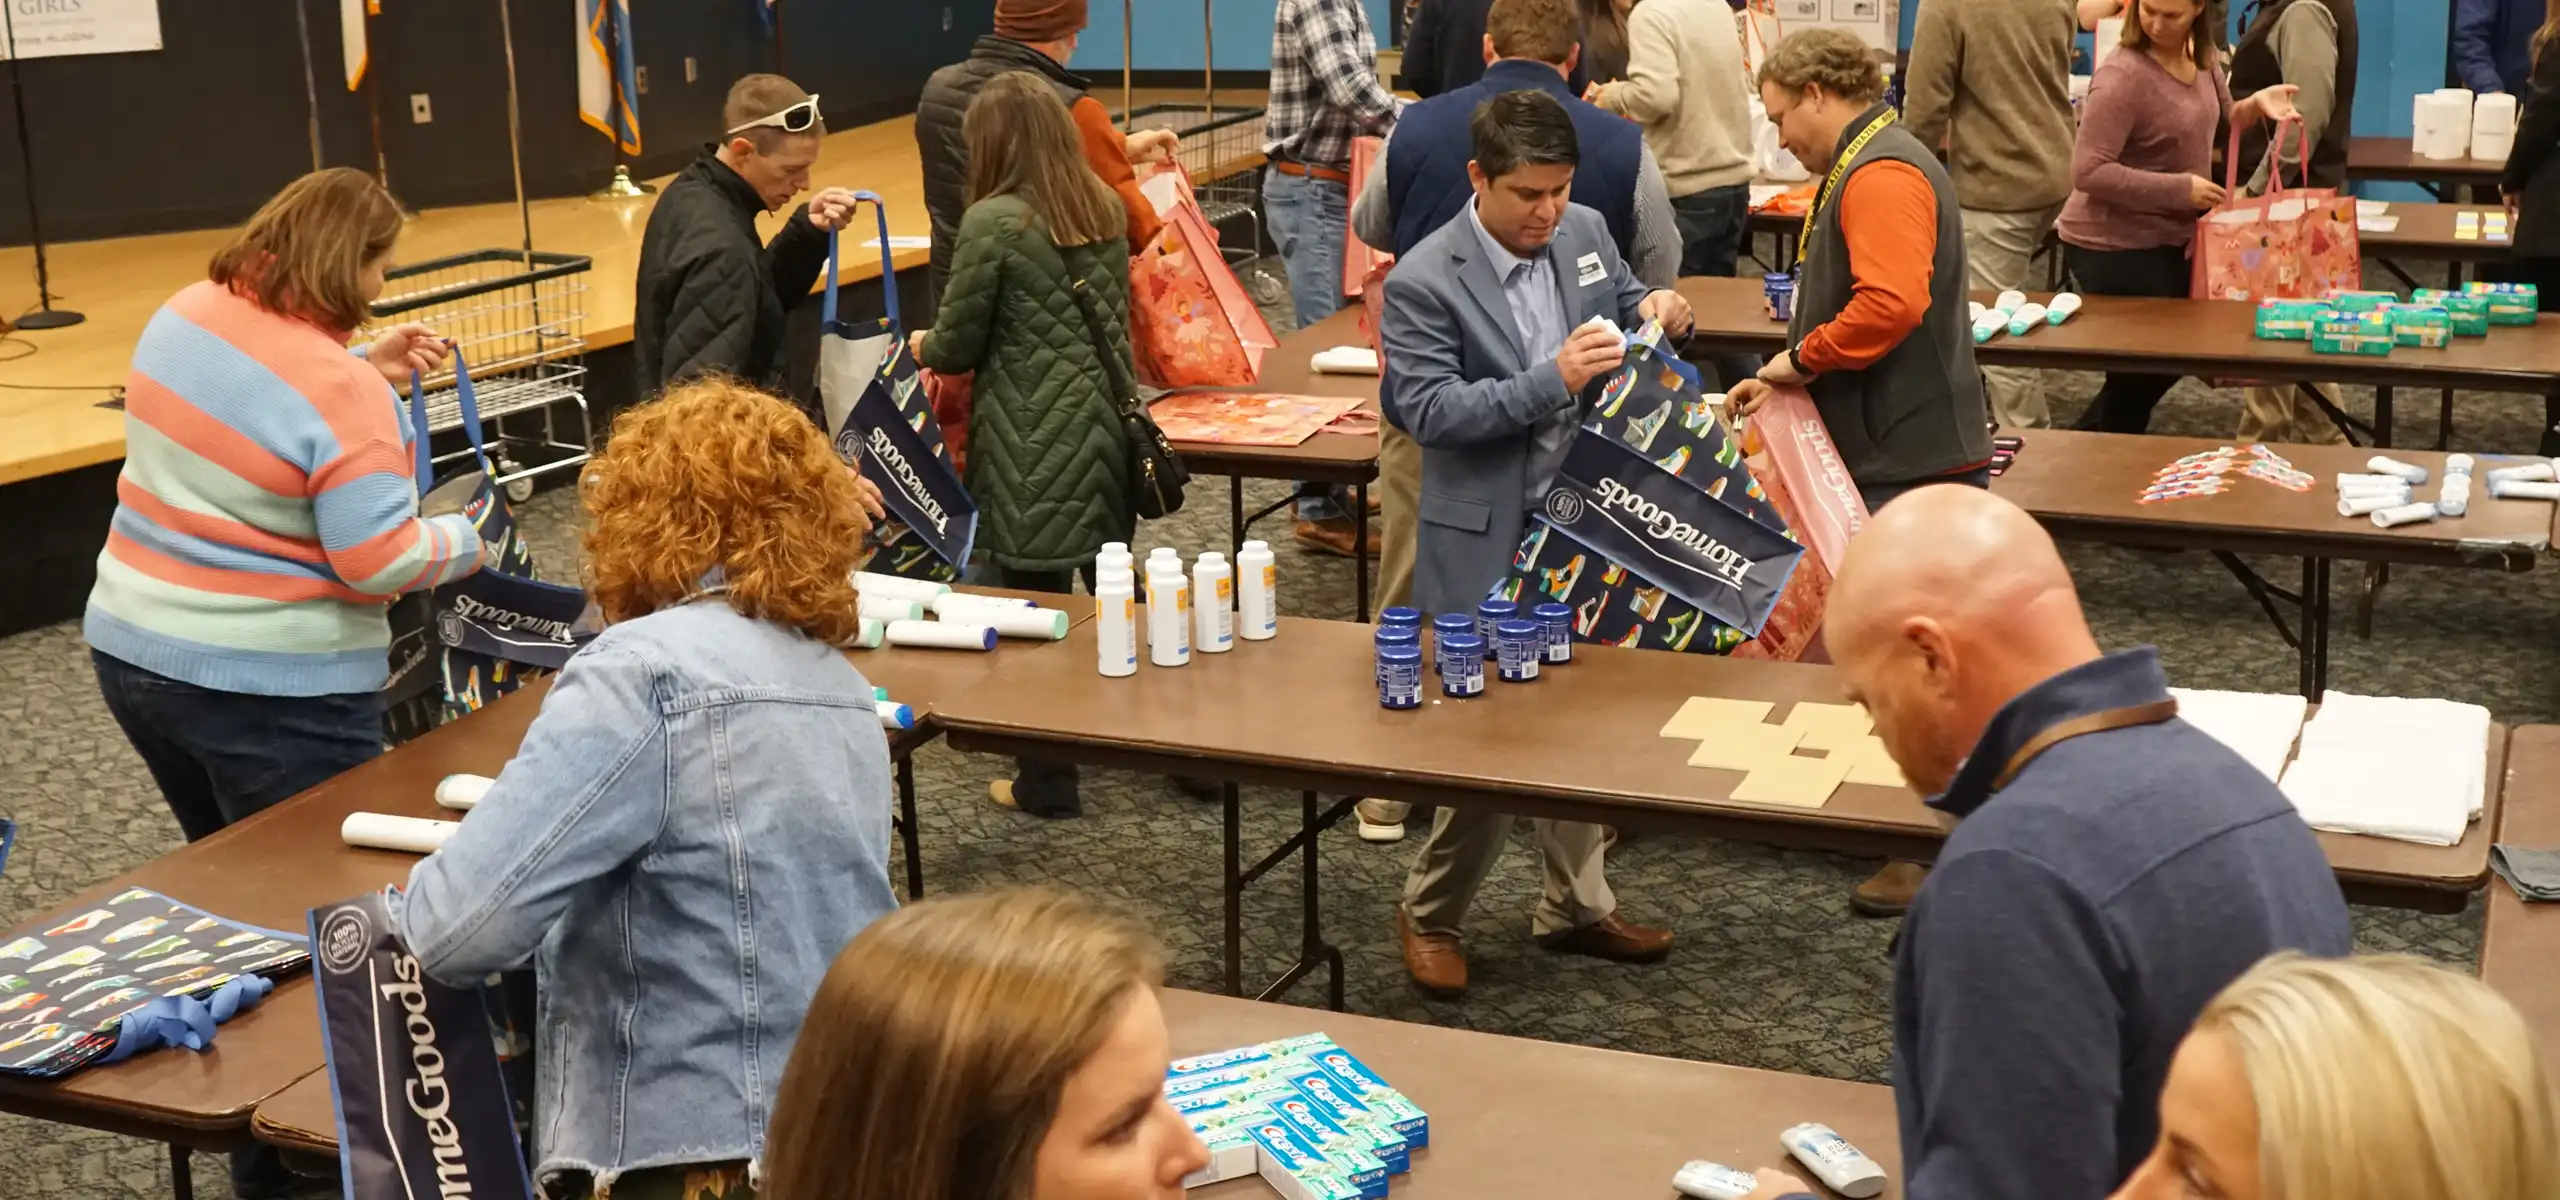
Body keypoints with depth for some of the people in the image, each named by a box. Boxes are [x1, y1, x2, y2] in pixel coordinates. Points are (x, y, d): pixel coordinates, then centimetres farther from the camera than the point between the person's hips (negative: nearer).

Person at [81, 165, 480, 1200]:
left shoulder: (187, 313, 1)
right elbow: (379, 563, -22)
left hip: (132, 650, 8)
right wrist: (463, 540, -4)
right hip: (269, 693, -8)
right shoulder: (342, 397, -22)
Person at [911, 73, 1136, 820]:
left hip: (1033, 443, -6)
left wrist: (922, 347, 14)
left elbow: (958, 345, -8)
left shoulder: (994, 221, -13)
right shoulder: (1103, 207, 6)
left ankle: (1048, 781, 12)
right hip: (1101, 424, 7)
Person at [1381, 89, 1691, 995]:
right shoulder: (1425, 281, -16)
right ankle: (1429, 913, 19)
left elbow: (1624, 306, 17)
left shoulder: (1585, 233, 2)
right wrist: (1551, 381, -28)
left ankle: (1576, 904, 33)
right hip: (1490, 546, -6)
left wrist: (1656, 310, -7)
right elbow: (1428, 410, -20)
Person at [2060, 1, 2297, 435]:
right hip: (2116, 248, -9)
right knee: (2144, 368, 2)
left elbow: (2217, 123, 19)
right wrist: (2179, 189, -25)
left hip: (2170, 241, 9)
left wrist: (2255, 105, -3)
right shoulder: (2123, 76, -24)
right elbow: (2089, 171, -29)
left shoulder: (2202, 57, 1)